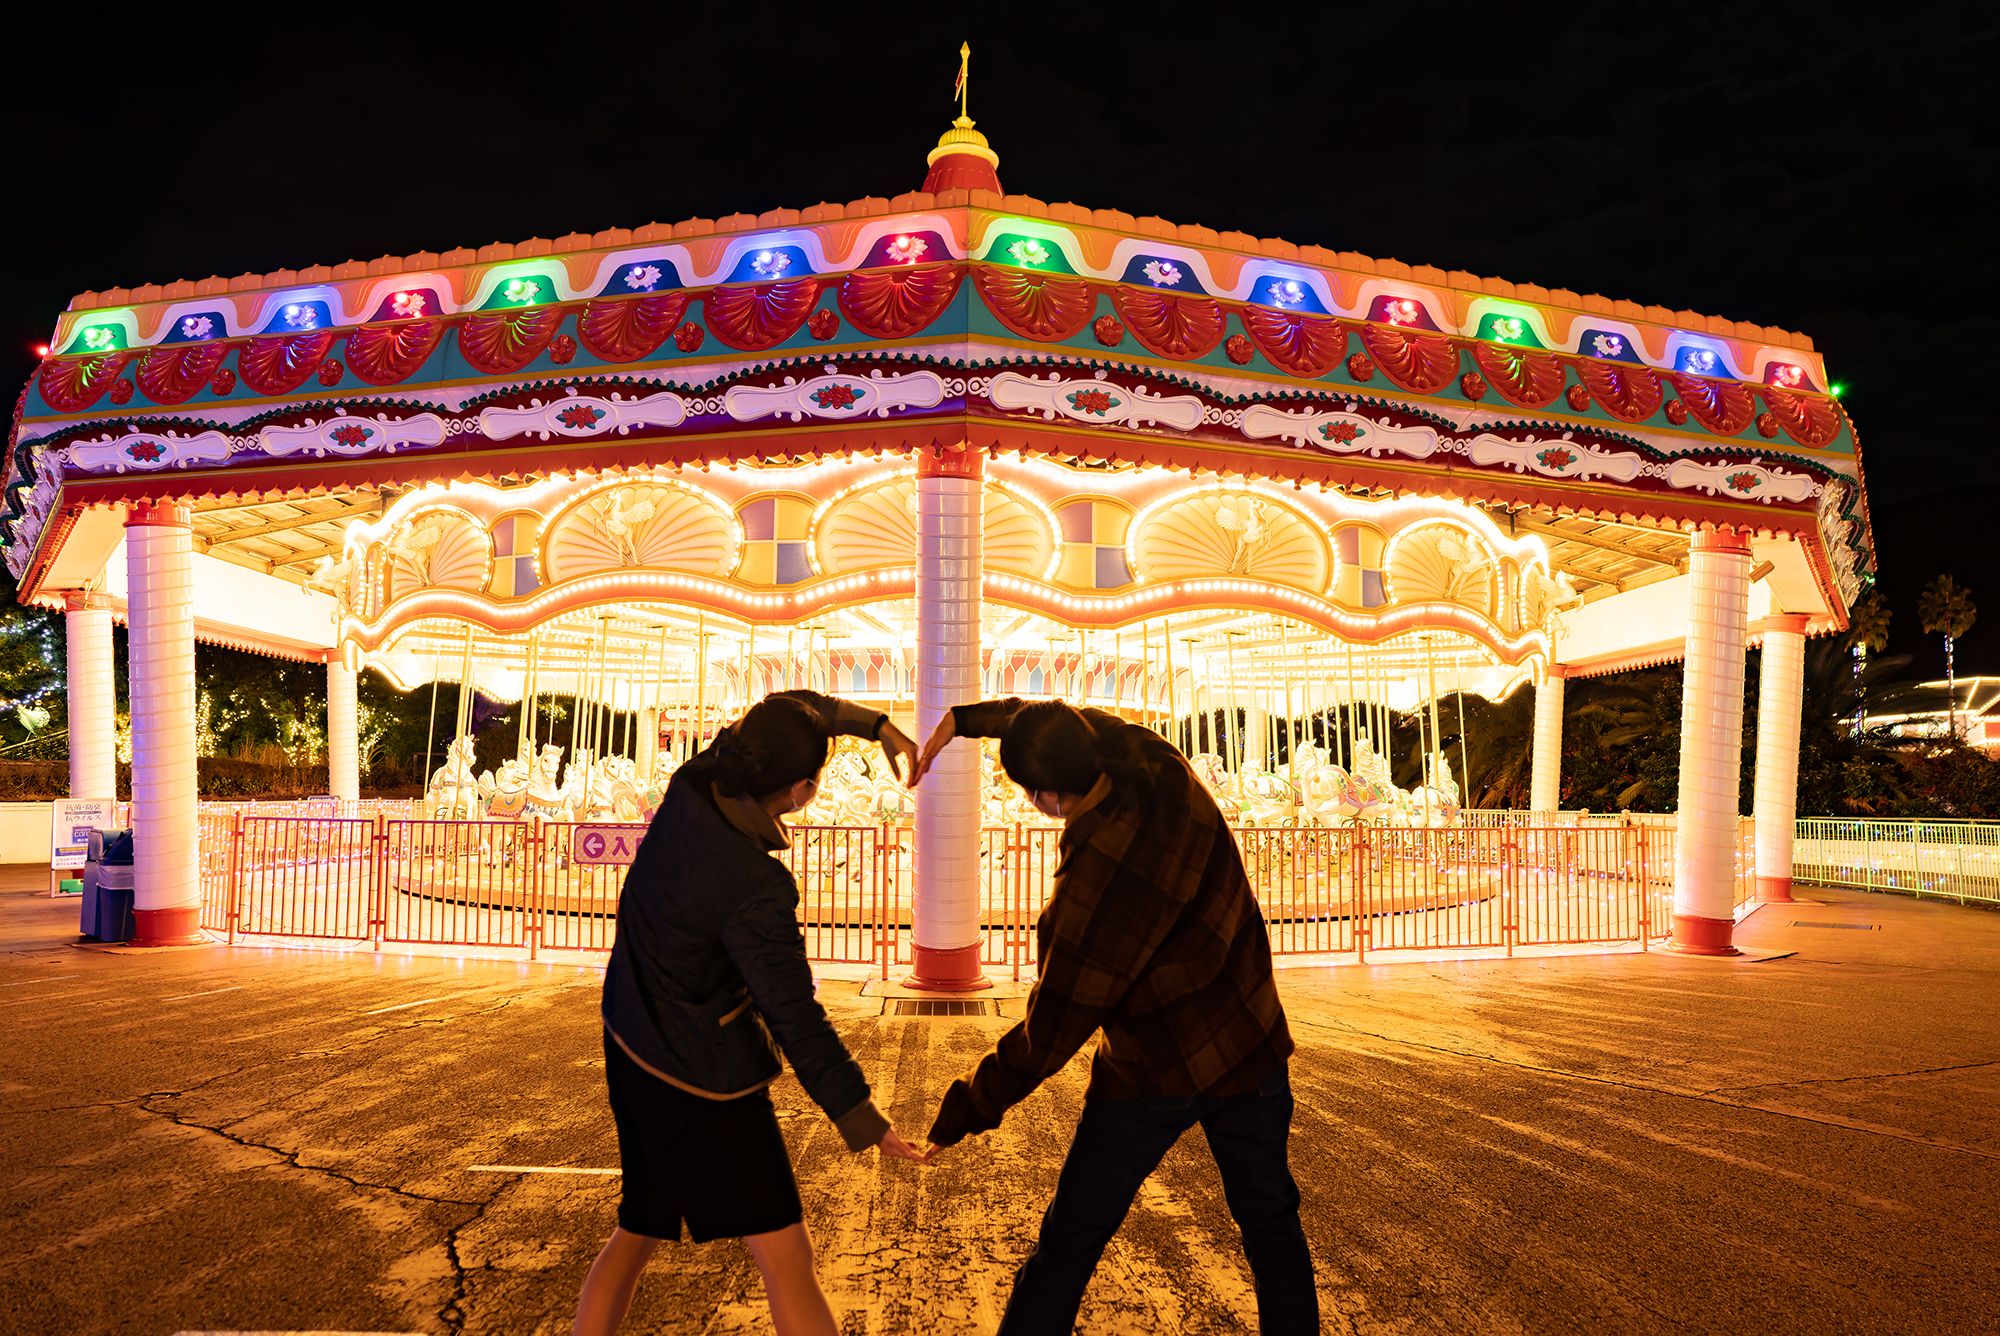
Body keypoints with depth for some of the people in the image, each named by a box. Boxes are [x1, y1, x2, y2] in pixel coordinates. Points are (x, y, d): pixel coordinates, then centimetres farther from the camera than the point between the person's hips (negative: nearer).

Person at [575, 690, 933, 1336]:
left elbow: (795, 707, 4)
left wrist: (878, 724, 4)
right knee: (788, 1263, 3)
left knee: (636, 1234, 25)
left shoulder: (695, 784, -12)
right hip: (704, 1083, -8)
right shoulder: (756, 894, -31)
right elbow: (796, 1021, -23)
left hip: (632, 1046, 8)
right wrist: (865, 1123, -13)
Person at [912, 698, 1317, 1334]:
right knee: (1272, 1227, 23)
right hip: (1248, 1044, 6)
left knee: (1067, 1247, 12)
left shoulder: (1096, 883, -32)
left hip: (1152, 1072, -6)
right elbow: (1077, 723, 6)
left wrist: (966, 1109, -10)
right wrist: (965, 719, 13)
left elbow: (1051, 1032, -22)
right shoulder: (1154, 758, -16)